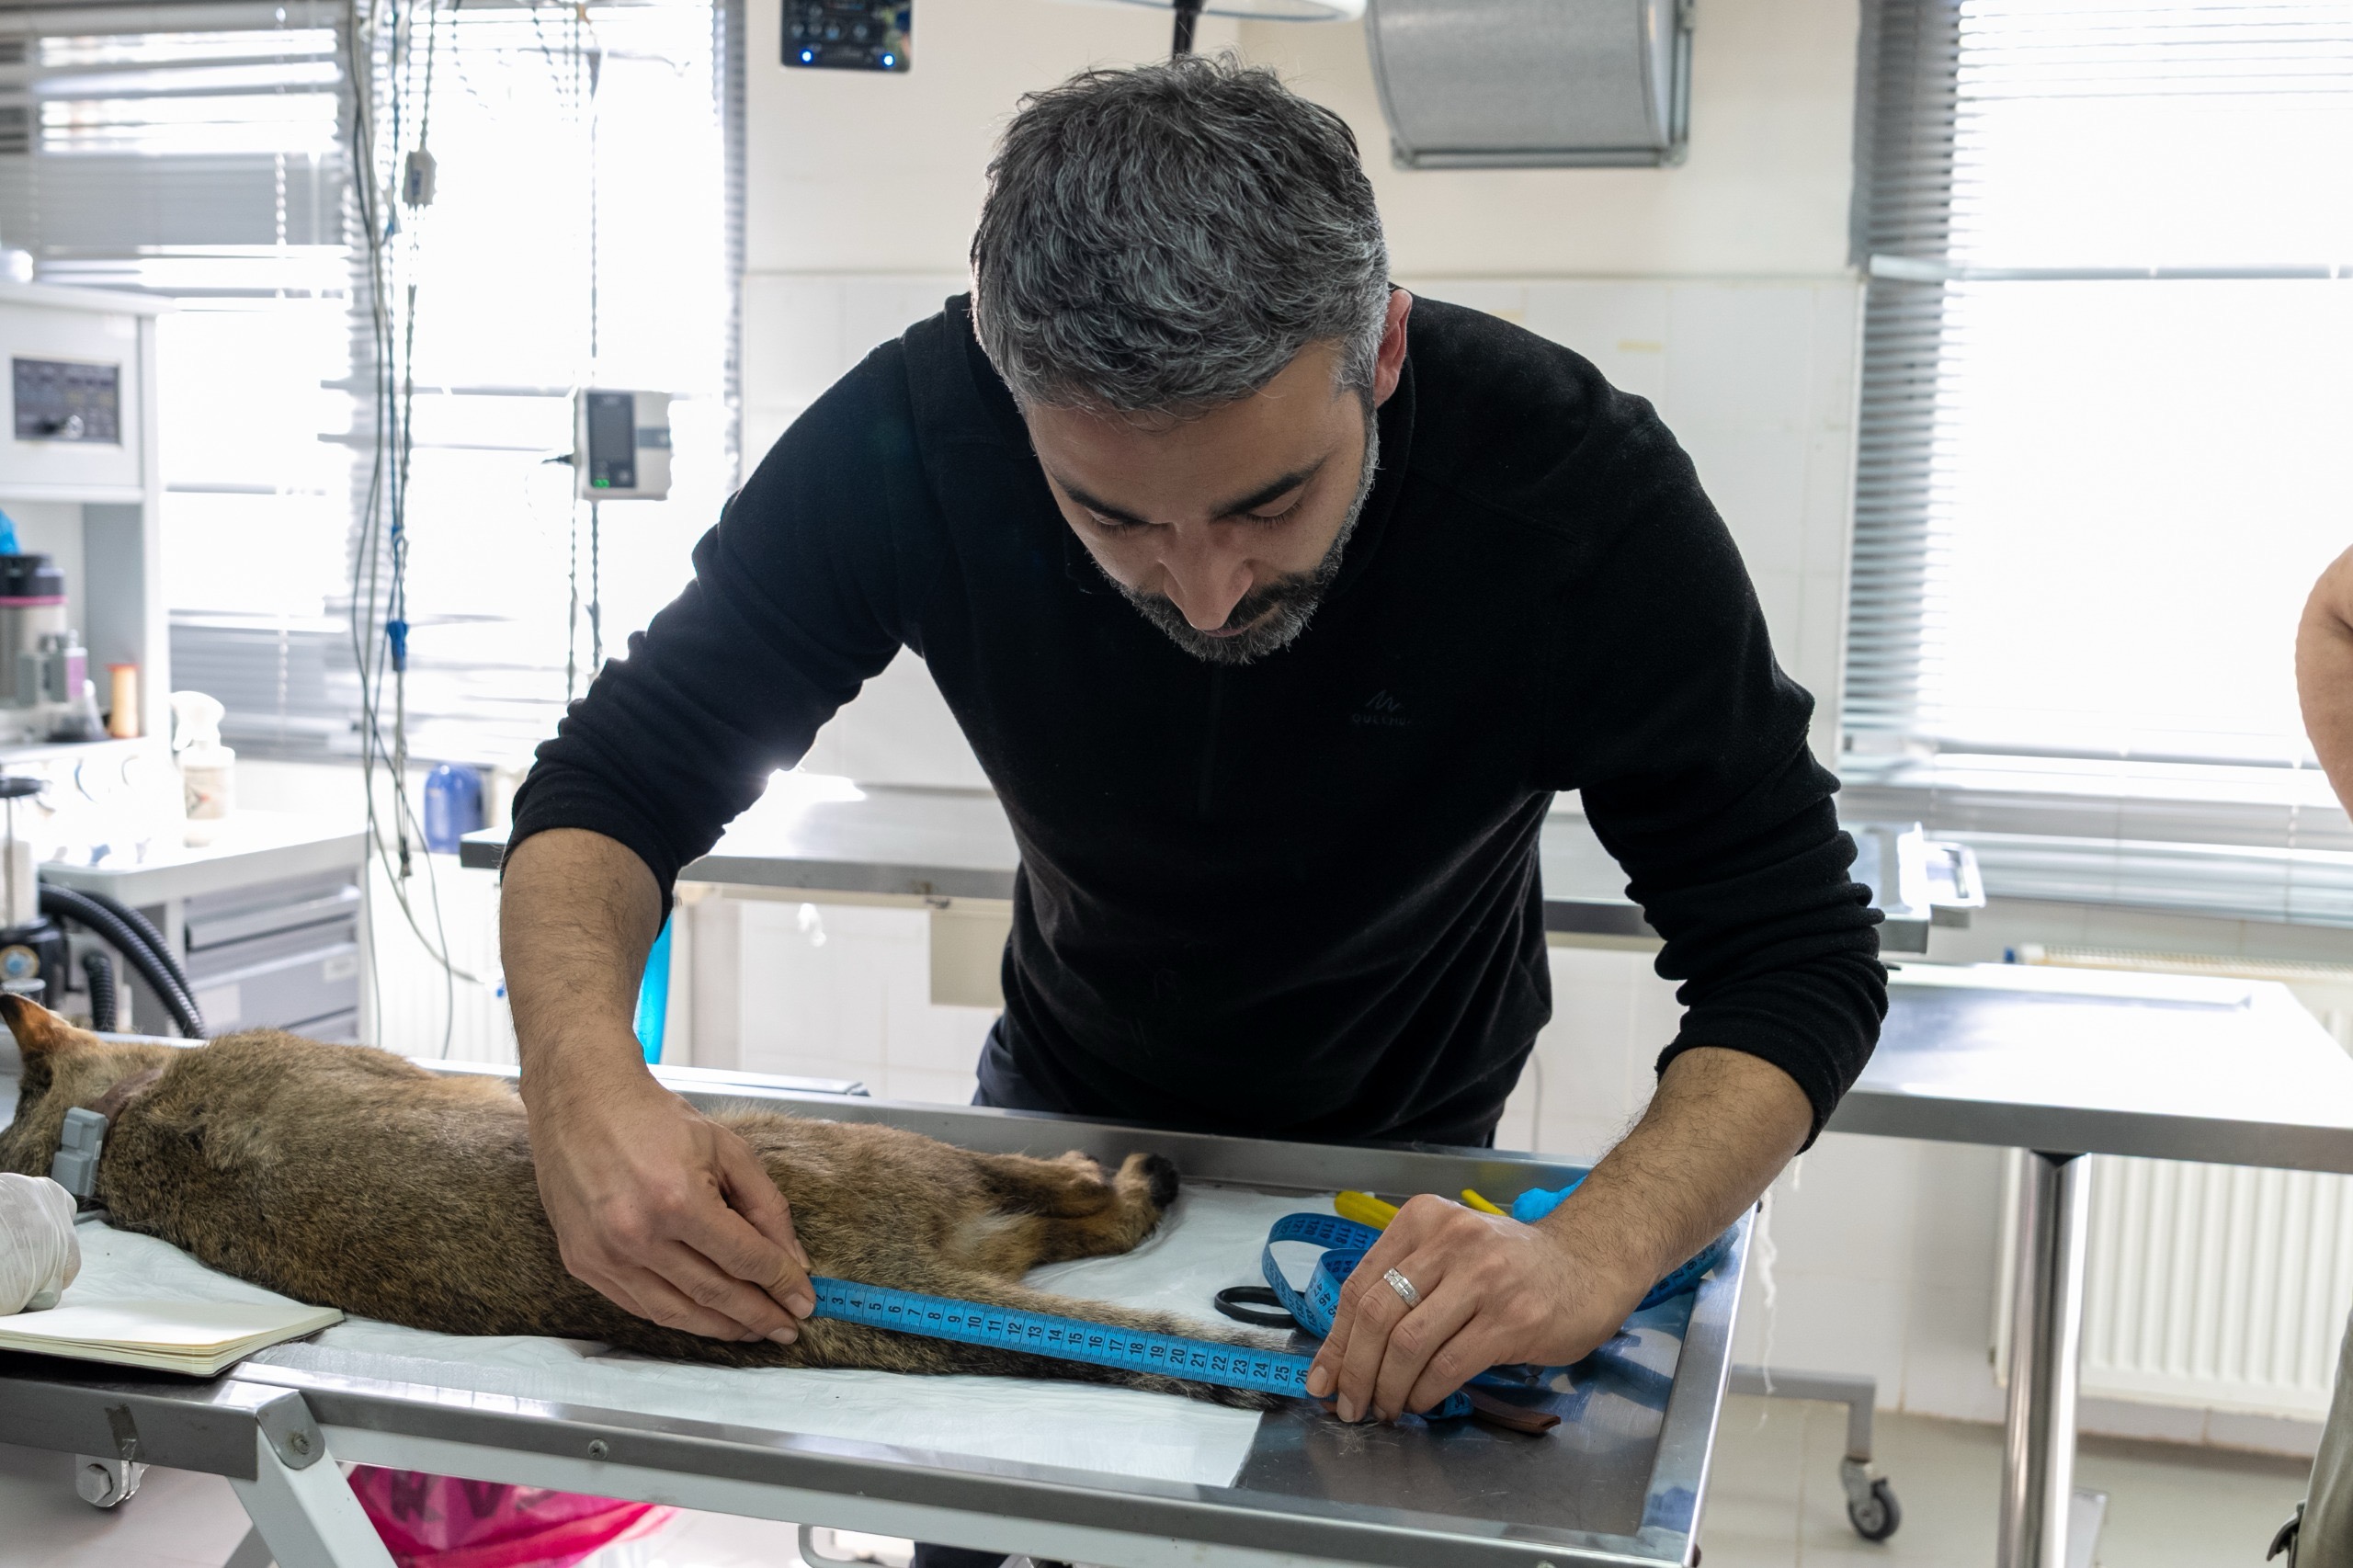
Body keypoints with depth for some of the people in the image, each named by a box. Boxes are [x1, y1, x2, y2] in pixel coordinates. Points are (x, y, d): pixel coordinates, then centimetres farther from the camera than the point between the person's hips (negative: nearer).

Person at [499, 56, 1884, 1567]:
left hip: (1401, 1160, -1)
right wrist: (589, 1083, -44)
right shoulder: (914, 437, -31)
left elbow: (1796, 951, -28)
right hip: (1057, 1105, 2)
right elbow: (619, 776, -22)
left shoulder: (1578, 487, -33)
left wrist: (1593, 1254, -47)